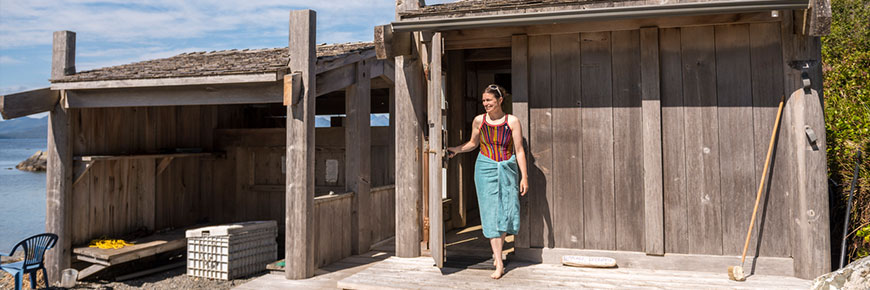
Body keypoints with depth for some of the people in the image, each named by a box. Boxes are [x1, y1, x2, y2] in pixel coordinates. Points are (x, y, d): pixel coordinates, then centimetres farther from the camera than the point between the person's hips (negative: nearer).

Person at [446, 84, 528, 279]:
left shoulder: (512, 121, -1)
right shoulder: (479, 121, 3)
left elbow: (519, 150, 0)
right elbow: (473, 143, 19)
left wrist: (524, 176, -2)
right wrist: (456, 150, 2)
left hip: (507, 169, 0)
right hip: (486, 168, 0)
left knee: (507, 212, 0)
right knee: (491, 212, -4)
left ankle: (497, 250, 27)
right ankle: (499, 263, -1)